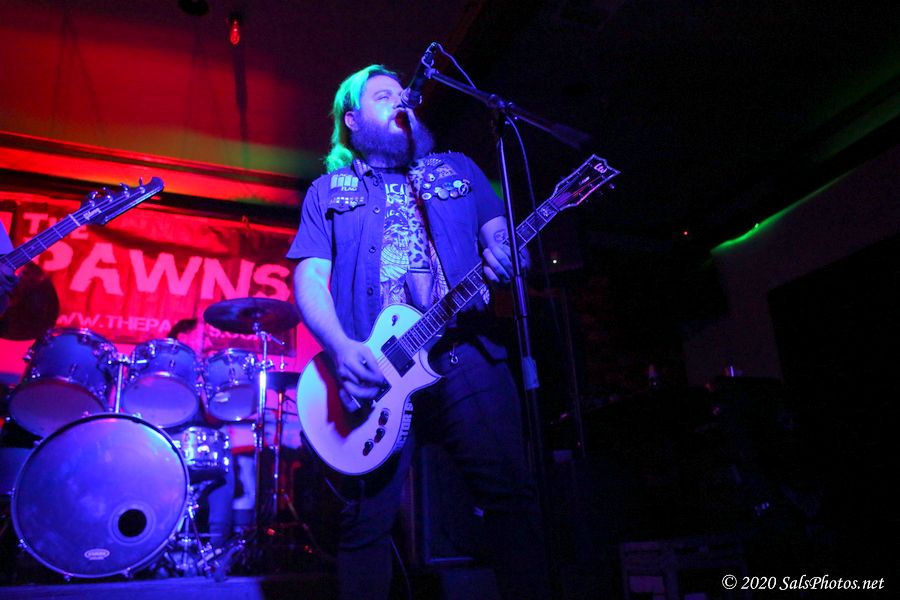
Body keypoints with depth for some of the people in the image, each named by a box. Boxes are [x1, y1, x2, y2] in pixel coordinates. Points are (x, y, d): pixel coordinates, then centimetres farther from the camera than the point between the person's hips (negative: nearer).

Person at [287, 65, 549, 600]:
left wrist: (500, 255, -11)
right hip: (373, 369, -1)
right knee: (366, 520, -1)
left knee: (511, 492, -3)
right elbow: (310, 278, 6)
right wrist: (341, 347, -14)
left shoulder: (457, 168, 22)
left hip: (468, 352, 2)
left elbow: (499, 231, 16)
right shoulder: (328, 191, 17)